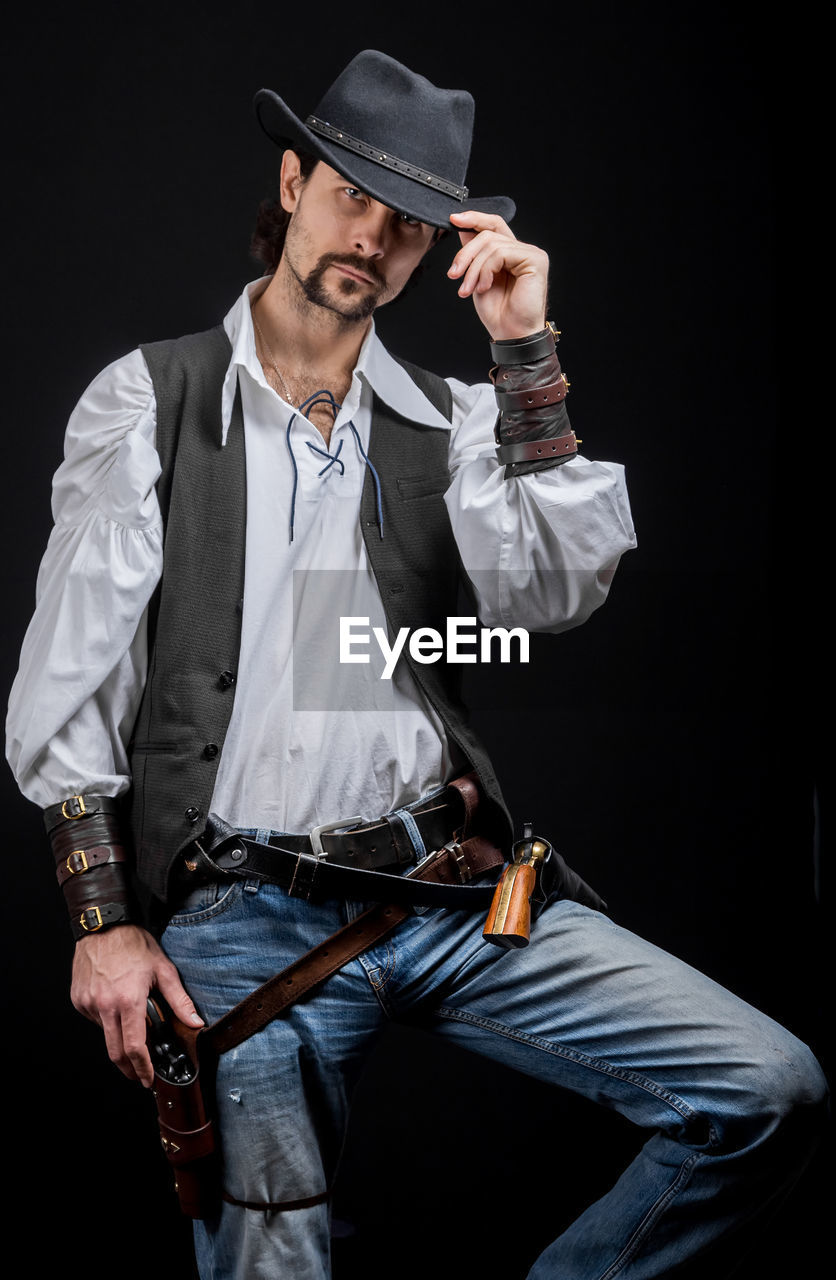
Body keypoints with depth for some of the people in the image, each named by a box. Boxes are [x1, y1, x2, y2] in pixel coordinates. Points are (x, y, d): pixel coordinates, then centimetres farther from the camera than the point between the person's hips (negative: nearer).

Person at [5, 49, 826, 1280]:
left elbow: (556, 594, -7)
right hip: (243, 916, -2)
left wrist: (526, 354, -7)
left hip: (455, 888, 3)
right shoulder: (147, 401, 4)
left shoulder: (453, 421, 11)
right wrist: (106, 924, -4)